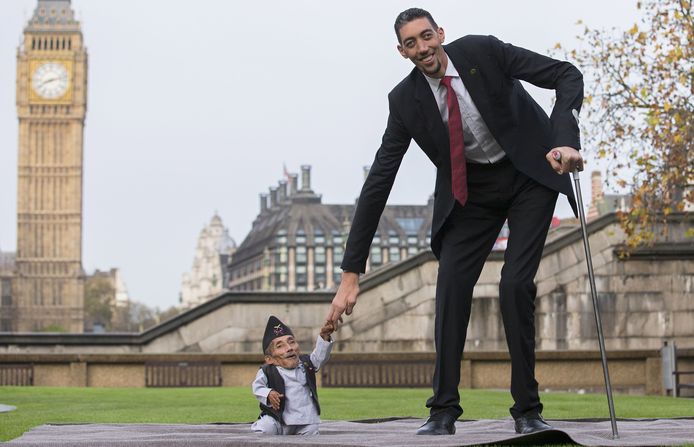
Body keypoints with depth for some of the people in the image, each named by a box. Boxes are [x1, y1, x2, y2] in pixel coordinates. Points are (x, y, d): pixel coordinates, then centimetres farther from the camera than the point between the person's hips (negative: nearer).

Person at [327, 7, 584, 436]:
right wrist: (352, 272, -17)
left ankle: (528, 411, -5)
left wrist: (567, 142, -36)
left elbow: (568, 76, -19)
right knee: (452, 286, -12)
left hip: (529, 174, -2)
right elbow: (379, 182, -13)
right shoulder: (405, 100, -13)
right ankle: (444, 411, -4)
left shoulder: (483, 51, -20)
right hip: (469, 189, 3)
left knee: (516, 285, -14)